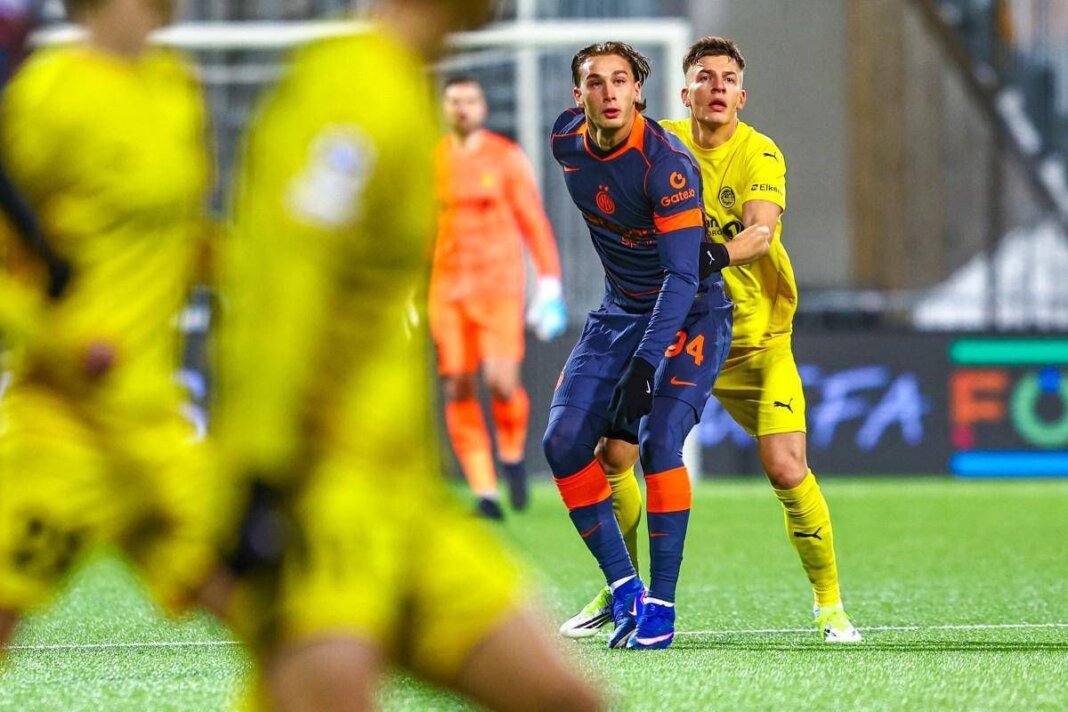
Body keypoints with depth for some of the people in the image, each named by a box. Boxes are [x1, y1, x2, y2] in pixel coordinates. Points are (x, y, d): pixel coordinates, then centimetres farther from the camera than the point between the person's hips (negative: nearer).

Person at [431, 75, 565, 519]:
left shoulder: (506, 157, 2)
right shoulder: (431, 164, 9)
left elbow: (534, 221, 2)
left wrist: (550, 284, -5)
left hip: (499, 286, -2)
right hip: (447, 289, 3)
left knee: (501, 382, -17)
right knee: (458, 389, -6)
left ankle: (512, 454, 12)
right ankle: (484, 490, 0)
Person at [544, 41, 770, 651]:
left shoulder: (667, 164, -26)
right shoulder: (568, 141, -7)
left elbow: (682, 276, -29)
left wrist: (645, 364, -39)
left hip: (690, 314, -6)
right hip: (620, 312, 6)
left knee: (658, 440, -24)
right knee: (564, 443, -8)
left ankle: (662, 605, -16)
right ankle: (625, 591, 1)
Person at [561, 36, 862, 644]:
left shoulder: (760, 155, -14)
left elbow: (761, 232, -32)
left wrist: (717, 252, -50)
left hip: (756, 342, -4)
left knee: (787, 469, -16)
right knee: (611, 457, -5)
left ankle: (830, 603, 3)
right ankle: (621, 592, 16)